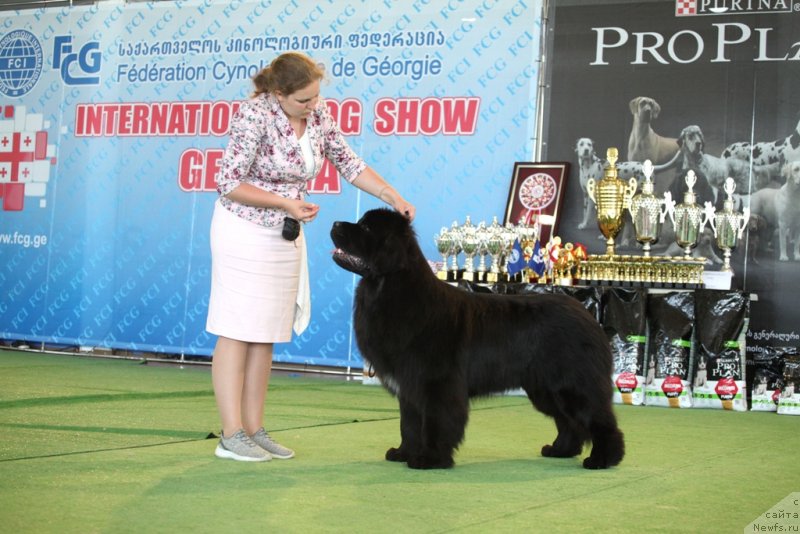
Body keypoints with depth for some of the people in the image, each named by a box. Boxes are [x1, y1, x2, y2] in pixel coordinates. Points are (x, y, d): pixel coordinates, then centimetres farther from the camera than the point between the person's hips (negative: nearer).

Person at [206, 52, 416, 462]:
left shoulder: (319, 115, 0)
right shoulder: (254, 115, -19)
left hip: (286, 236, 7)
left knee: (266, 336, 8)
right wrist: (286, 203, -20)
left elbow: (349, 164, 9)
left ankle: (254, 430, 14)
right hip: (243, 232, -7)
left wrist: (393, 197, -2)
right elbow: (228, 183, -18)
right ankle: (231, 436, -2)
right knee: (237, 333, -5)